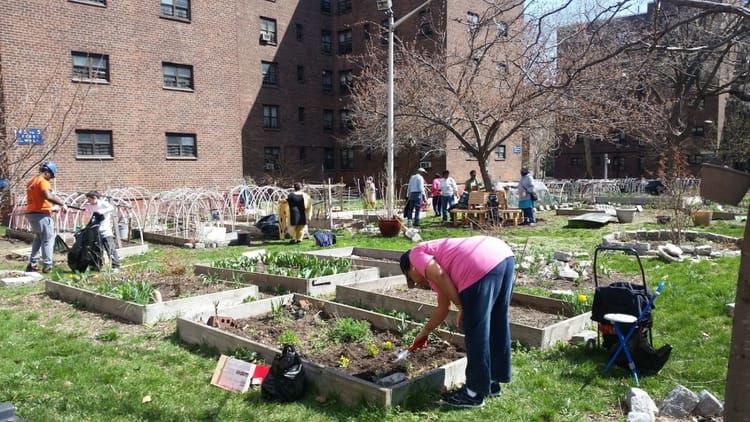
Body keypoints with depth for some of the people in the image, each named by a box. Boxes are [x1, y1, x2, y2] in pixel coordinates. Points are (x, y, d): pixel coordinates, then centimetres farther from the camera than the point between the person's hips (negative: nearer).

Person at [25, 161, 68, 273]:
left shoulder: (32, 181, 17)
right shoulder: (43, 181, -13)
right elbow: (48, 196, -31)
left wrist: (50, 208, 21)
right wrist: (62, 204, -26)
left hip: (31, 213, 9)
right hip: (41, 214, -9)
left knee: (38, 238, 20)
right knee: (48, 239, -3)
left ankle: (32, 264, 18)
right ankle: (47, 266, -5)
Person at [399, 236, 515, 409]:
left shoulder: (416, 253, 14)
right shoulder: (439, 256, 35)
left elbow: (438, 275, -8)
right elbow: (443, 308, 41)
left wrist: (461, 307, 0)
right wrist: (424, 333, 51)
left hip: (482, 267, -10)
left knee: (476, 333, 3)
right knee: (497, 326, 20)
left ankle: (474, 393, 16)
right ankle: (492, 382, 36)